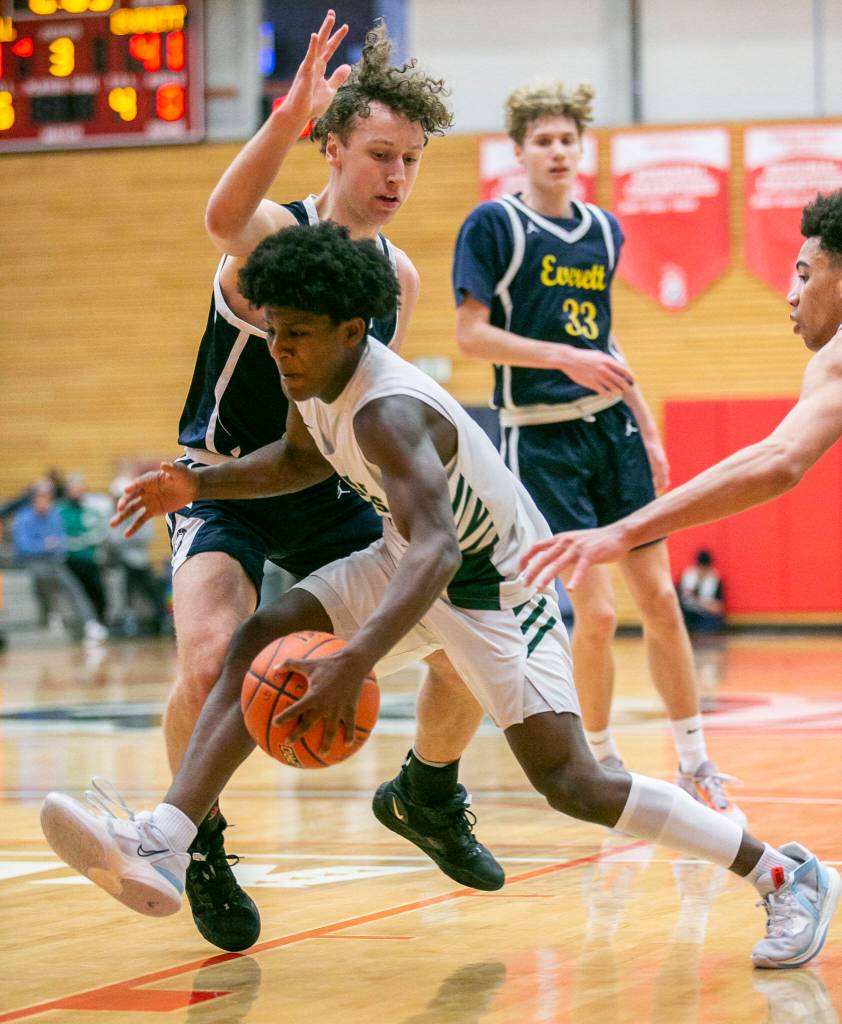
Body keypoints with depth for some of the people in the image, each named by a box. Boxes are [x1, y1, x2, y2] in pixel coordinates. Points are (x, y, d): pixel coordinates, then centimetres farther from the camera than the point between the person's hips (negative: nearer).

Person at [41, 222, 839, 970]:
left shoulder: (387, 412, -33)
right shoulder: (311, 377, -6)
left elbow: (437, 552, -47)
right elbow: (301, 460, 18)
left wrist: (353, 663, -58)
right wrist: (200, 484, 3)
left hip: (495, 584, -9)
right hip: (406, 558, 9)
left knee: (569, 784, -15)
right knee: (260, 644, -9)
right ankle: (159, 850, -19)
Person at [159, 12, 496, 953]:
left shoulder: (399, 277, 3)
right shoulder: (277, 234, -18)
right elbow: (224, 220, -45)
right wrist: (289, 116, -61)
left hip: (329, 499, 6)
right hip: (225, 488, -6)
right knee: (212, 662, -30)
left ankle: (429, 794, 26)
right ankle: (200, 846, -3)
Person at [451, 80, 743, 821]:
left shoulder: (604, 230, 12)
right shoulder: (494, 224, -6)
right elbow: (471, 333, -10)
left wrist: (648, 431, 19)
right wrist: (565, 358, -20)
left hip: (611, 427, 5)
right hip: (540, 437, -5)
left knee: (661, 600, 3)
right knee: (596, 610, -9)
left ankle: (697, 768, 14)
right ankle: (603, 766, 11)